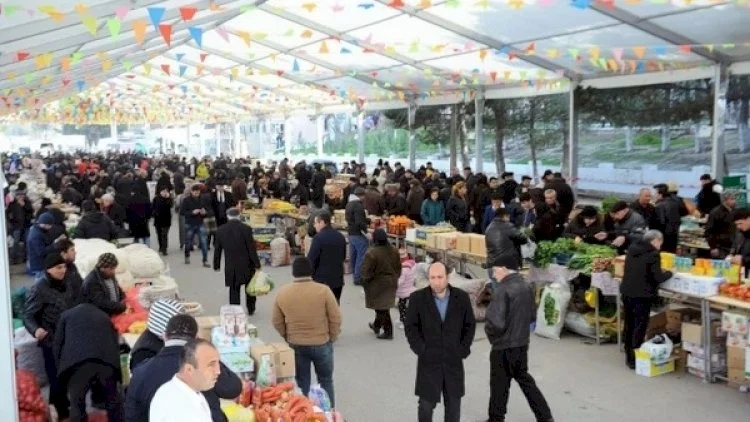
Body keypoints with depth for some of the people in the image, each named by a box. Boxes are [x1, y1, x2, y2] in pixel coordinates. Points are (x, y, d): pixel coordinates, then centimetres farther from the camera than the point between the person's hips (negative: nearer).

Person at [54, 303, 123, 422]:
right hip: (107, 362, 3)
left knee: (77, 403, 6)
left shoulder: (67, 314, 28)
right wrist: (114, 366, 34)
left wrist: (61, 368, 28)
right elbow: (115, 343, 28)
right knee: (113, 401, 20)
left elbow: (58, 344, 21)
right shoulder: (105, 317, 35)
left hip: (78, 362, -3)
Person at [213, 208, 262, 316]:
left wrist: (216, 265, 16)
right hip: (246, 265, -1)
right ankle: (251, 309, 30)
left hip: (230, 266, 1)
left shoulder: (221, 230, -2)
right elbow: (252, 249, -11)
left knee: (234, 290, 9)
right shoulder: (246, 229, -12)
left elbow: (217, 250, 5)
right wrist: (257, 264, -4)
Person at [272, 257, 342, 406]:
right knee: (325, 381, 15)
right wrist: (331, 338, 5)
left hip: (295, 345, 2)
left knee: (302, 384, 14)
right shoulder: (323, 290, -15)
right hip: (321, 344, -1)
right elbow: (336, 318, -10)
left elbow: (277, 322, 1)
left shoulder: (282, 293, -7)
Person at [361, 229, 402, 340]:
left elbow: (367, 272, -20)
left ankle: (388, 332, 9)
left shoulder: (372, 253, -25)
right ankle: (377, 325, 40)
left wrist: (364, 281, -1)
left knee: (381, 308, 5)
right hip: (391, 283, 7)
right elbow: (398, 268, 5)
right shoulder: (394, 251, -4)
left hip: (377, 285, -7)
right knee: (383, 306, 22)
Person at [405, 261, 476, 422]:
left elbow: (470, 325, 5)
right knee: (426, 404, 5)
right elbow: (410, 326, -3)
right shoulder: (417, 298, -8)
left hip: (453, 360, 2)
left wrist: (464, 348, -3)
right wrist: (420, 349, -10)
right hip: (429, 361, -2)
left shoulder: (461, 297, -3)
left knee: (453, 404, 12)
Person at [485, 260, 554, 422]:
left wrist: (488, 330, -8)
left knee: (499, 385, 8)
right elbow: (531, 316, 13)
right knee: (524, 379, 22)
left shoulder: (502, 290, -23)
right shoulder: (527, 287, 3)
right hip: (522, 343, 8)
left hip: (504, 347, -8)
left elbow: (496, 323, -27)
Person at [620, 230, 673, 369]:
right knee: (639, 327, 1)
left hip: (627, 292, 7)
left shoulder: (632, 249, 10)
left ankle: (629, 356, 25)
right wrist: (669, 273, 4)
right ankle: (635, 359, 4)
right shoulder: (653, 254, -13)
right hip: (642, 295, -7)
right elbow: (658, 277, -15)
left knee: (629, 324, 16)